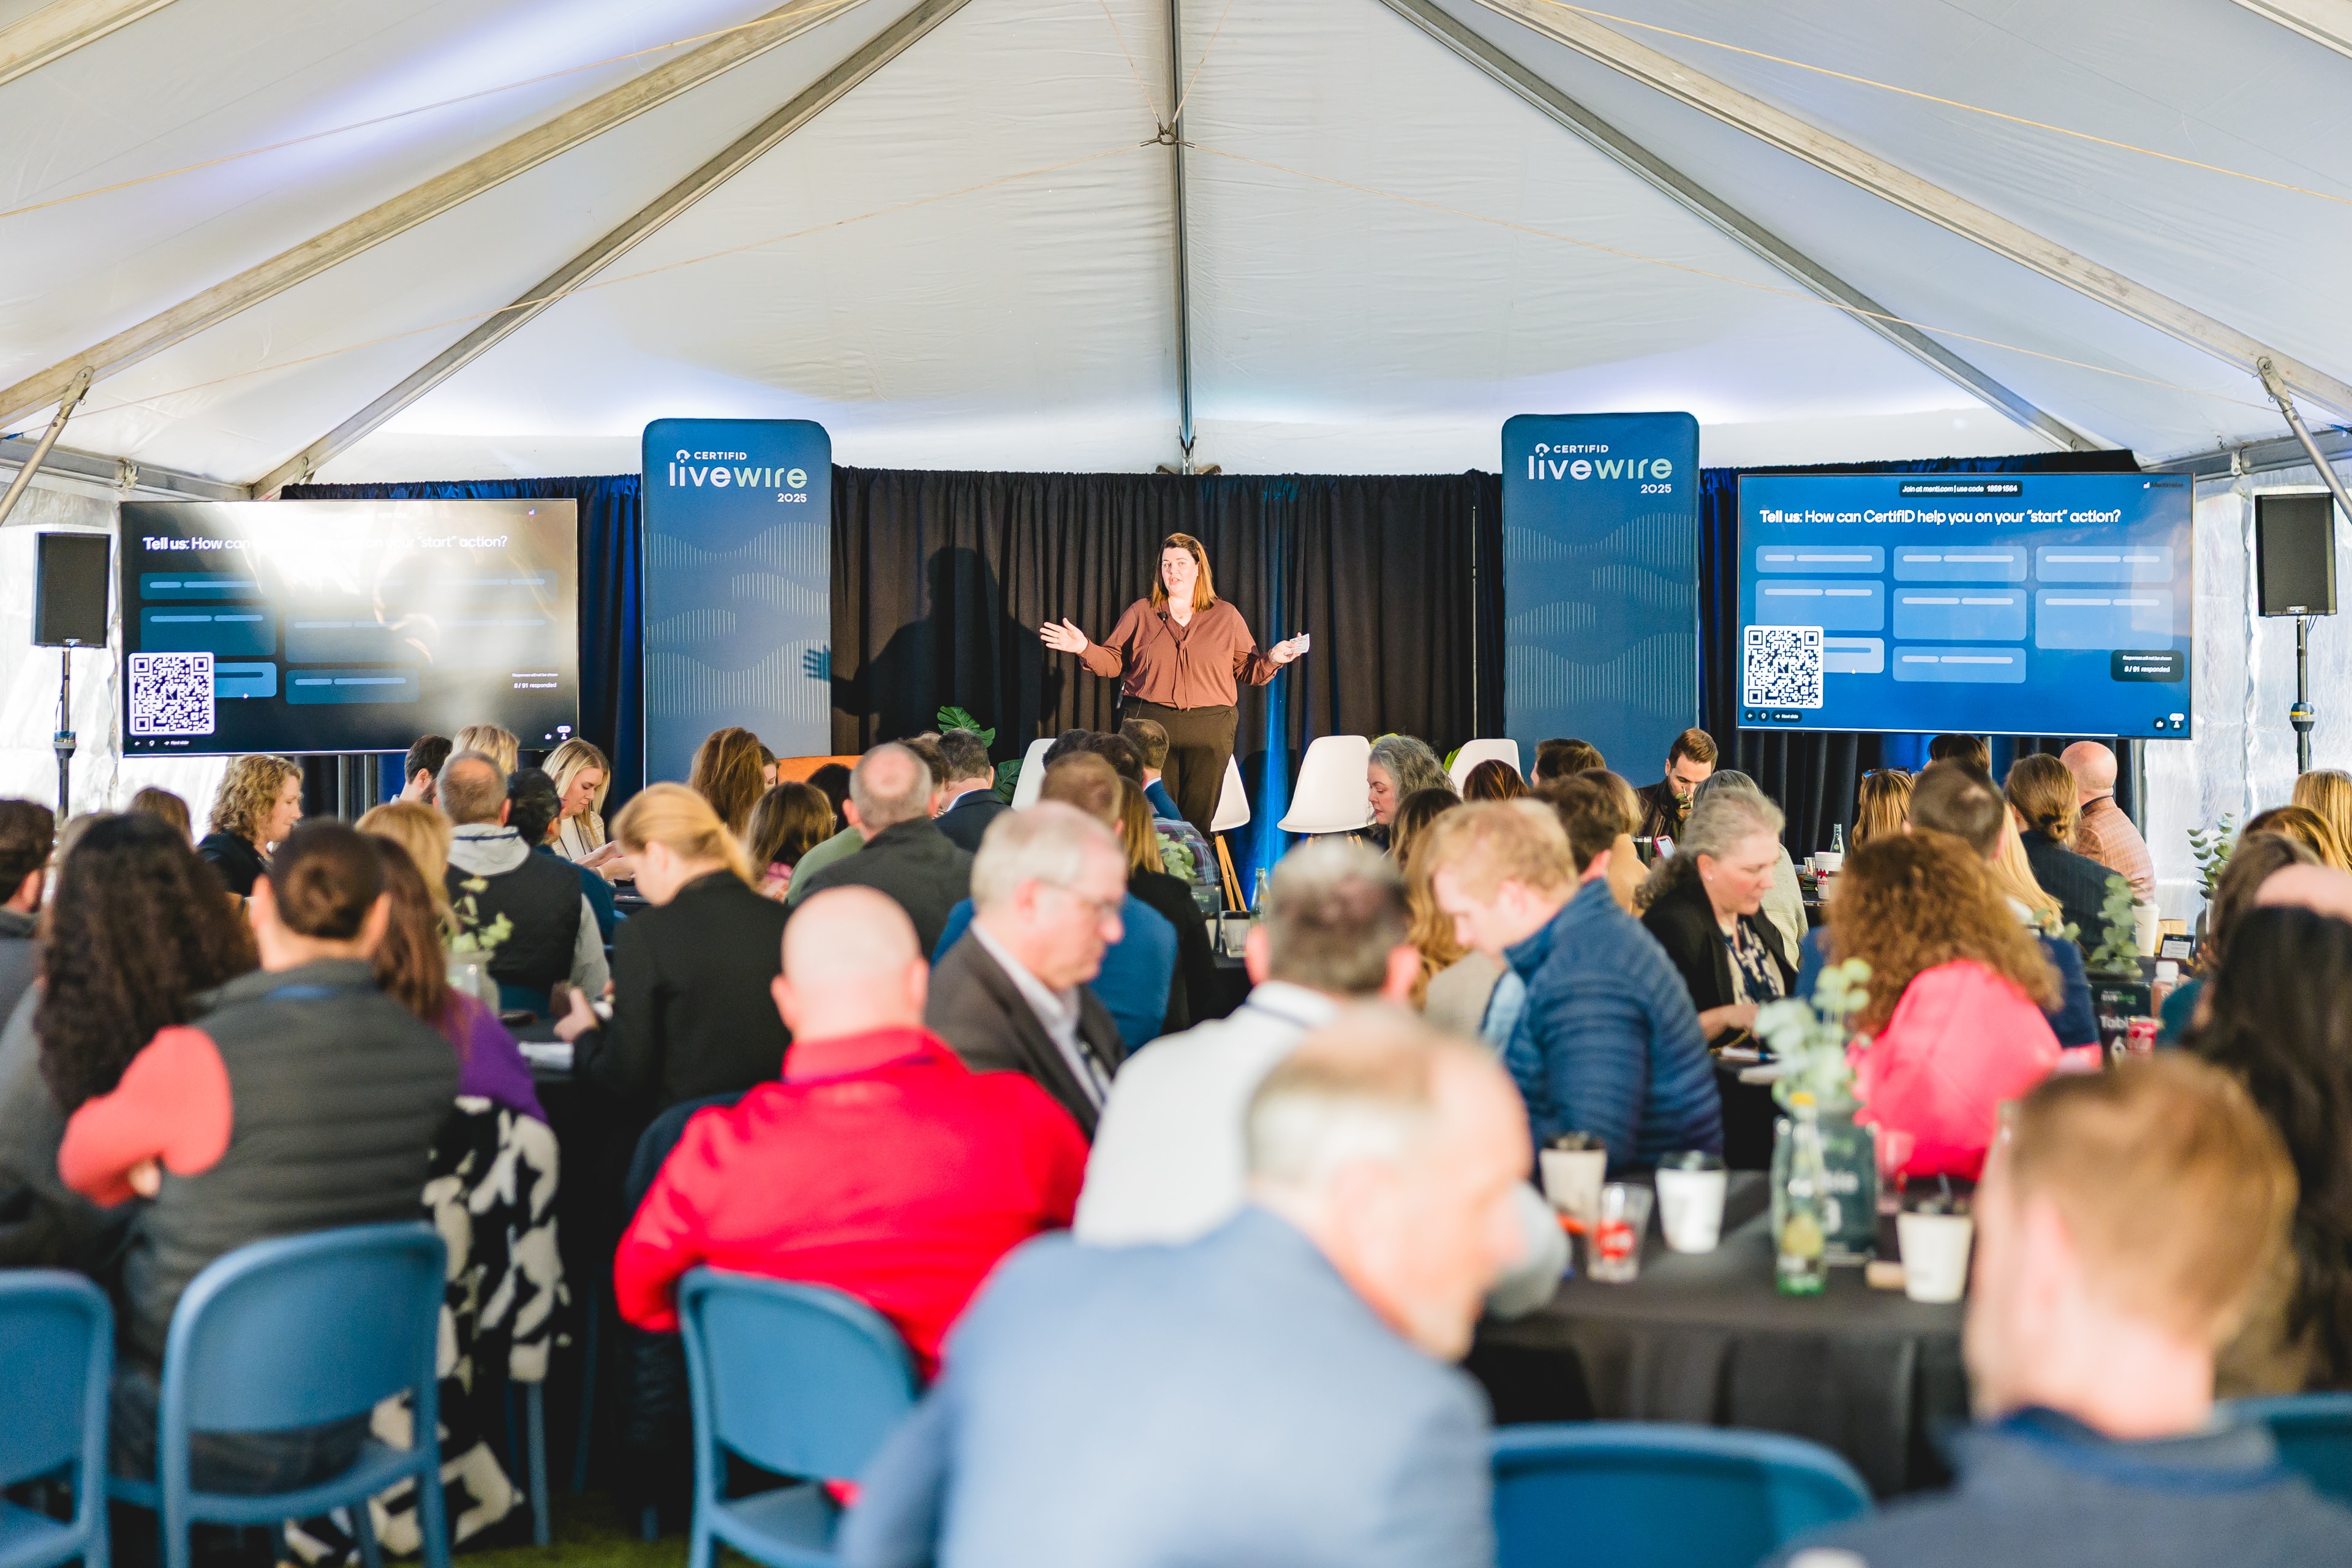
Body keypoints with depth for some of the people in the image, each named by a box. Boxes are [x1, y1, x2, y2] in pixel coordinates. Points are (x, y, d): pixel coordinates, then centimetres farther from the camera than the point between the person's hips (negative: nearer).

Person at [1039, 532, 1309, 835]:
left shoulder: (1226, 616, 11)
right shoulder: (1141, 612, 11)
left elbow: (1249, 670, 13)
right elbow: (1113, 662, 10)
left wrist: (1272, 659, -7)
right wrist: (1084, 648, -7)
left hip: (1209, 730, 0)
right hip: (1150, 724, 0)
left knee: (1198, 820, -1)